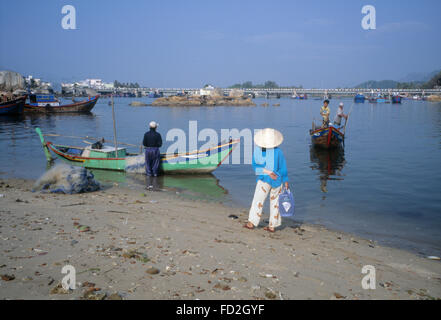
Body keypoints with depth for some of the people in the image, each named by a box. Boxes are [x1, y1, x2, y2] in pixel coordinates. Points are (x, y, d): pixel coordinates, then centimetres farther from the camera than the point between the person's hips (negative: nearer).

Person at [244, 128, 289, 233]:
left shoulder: (257, 150, -10)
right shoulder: (278, 151, -12)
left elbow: (255, 166, -10)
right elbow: (283, 168, -5)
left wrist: (267, 172, -13)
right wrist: (285, 181, 4)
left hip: (264, 180, -1)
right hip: (277, 179, 1)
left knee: (257, 201, 9)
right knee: (275, 201, 10)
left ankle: (251, 223, 8)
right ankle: (272, 226, 14)